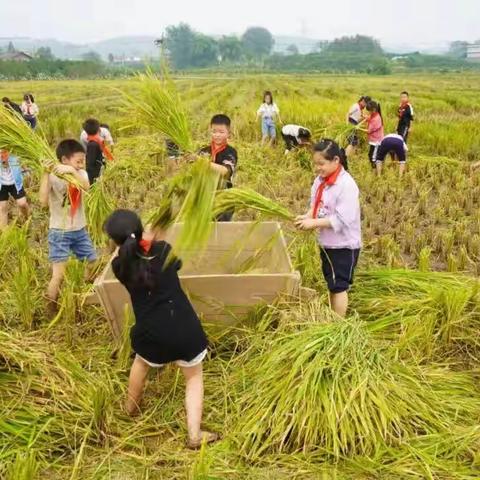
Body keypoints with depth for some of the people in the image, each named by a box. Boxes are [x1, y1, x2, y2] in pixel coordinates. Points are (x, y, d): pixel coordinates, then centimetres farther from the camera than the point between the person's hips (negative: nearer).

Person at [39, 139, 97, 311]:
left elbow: (86, 186, -23)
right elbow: (43, 201, -27)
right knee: (59, 275, -9)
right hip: (60, 233, -5)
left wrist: (72, 171, -37)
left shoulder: (80, 174, -1)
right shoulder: (52, 177, -14)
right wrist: (46, 173, -28)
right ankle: (51, 311, 8)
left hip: (80, 230, 5)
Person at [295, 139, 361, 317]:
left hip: (343, 245, -8)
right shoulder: (320, 180, 1)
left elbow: (342, 220, -26)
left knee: (339, 286, 3)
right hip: (327, 243, 8)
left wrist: (314, 223, -25)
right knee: (331, 284, 20)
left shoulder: (346, 185, -23)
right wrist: (307, 216, -8)